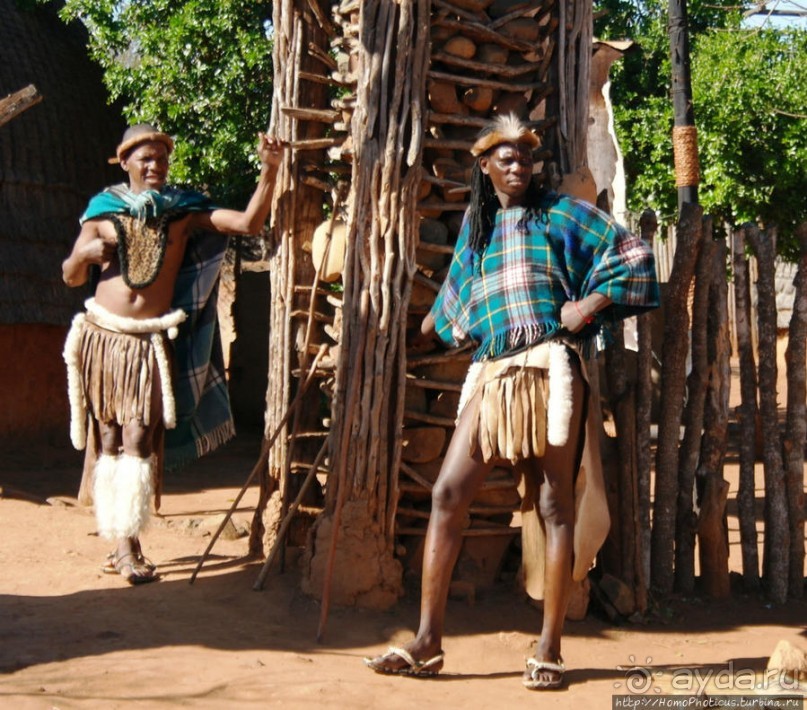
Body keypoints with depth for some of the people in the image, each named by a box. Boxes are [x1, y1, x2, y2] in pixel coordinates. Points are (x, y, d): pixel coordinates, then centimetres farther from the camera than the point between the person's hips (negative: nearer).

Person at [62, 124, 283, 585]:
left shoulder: (184, 211, 5)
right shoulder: (104, 210, 6)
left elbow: (249, 223, -6)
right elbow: (71, 277, 12)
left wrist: (270, 170, -17)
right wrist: (84, 255, -10)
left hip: (148, 342, -1)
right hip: (102, 335, 1)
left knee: (138, 440, -9)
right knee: (107, 439, 3)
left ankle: (127, 543, -7)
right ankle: (122, 542, 9)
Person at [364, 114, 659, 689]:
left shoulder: (561, 213, 8)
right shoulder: (477, 224, 21)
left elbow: (633, 254, 3)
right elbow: (456, 295, 34)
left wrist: (589, 305, -4)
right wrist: (417, 338, 32)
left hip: (548, 370, -4)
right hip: (492, 375, 4)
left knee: (553, 504, -3)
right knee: (448, 494, -6)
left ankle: (550, 648, 2)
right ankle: (428, 642, -2)